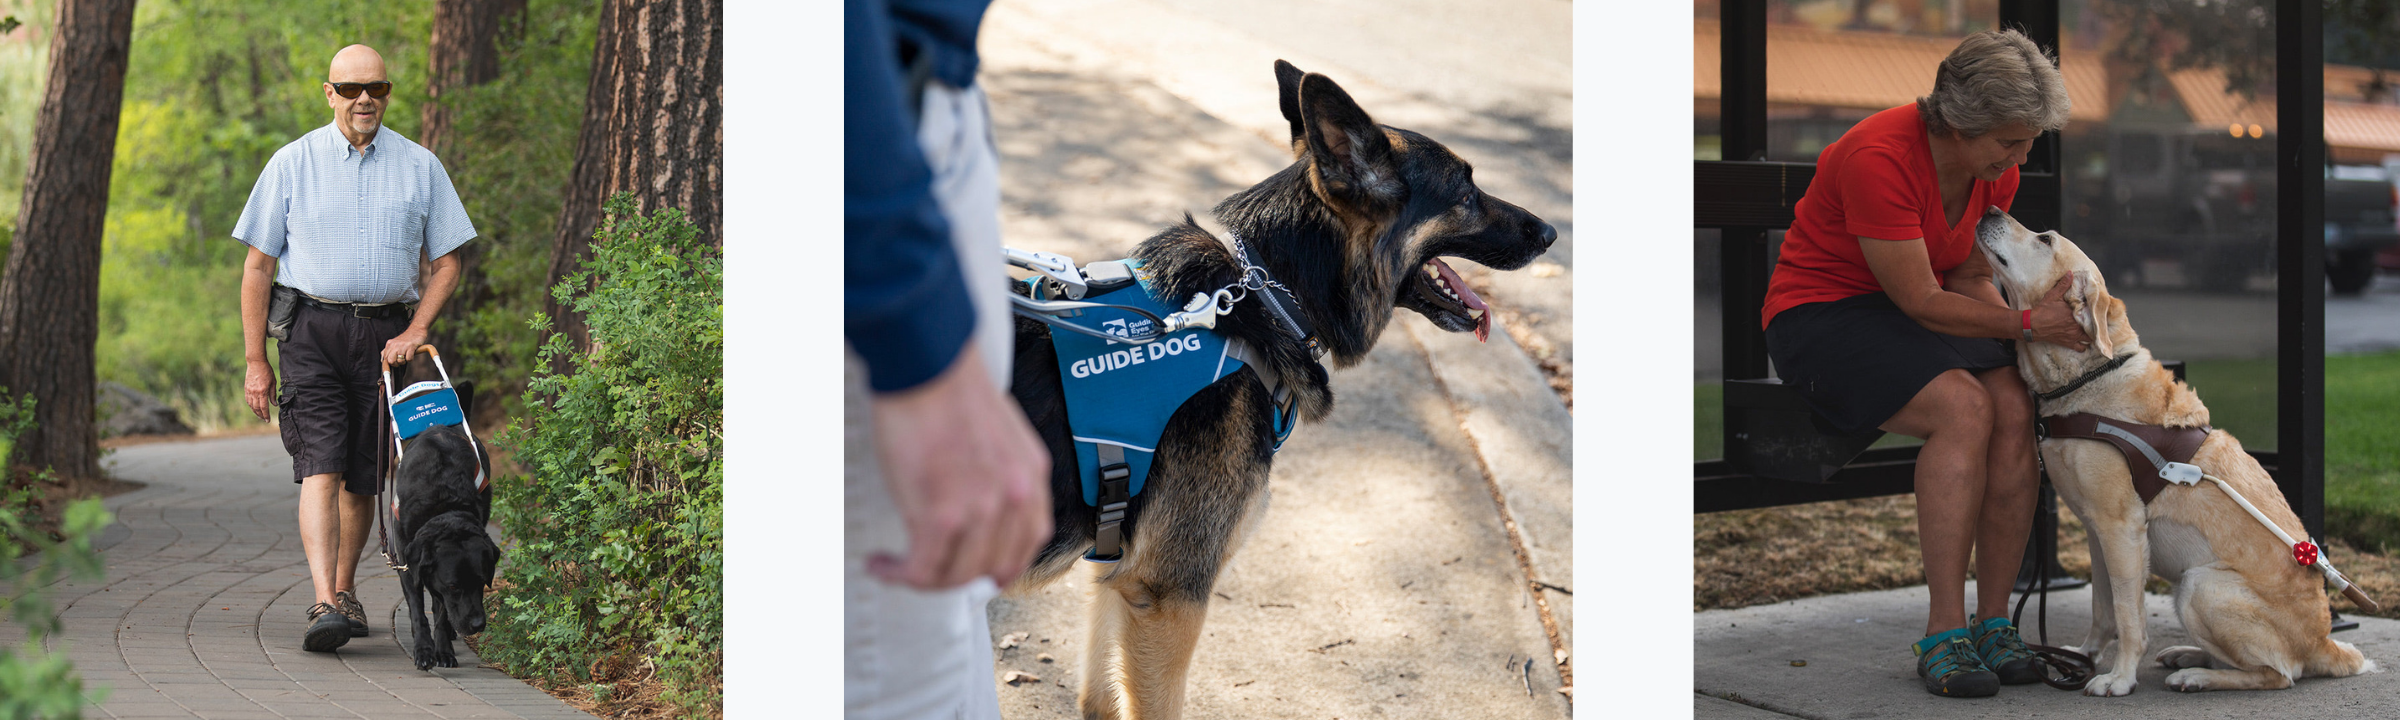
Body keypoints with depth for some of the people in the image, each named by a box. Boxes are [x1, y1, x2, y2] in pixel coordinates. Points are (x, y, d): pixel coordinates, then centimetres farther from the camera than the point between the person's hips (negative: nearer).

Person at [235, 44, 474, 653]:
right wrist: (255, 361, 0)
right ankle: (324, 605, -23)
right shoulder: (293, 163, 3)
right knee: (320, 468, -14)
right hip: (313, 331, -2)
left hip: (386, 334, 2)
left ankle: (345, 590, 26)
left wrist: (415, 330, -5)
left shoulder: (420, 167, 7)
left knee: (362, 478, 7)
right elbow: (259, 266, 5)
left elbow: (445, 261, 10)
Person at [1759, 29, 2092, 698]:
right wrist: (2024, 324, -21)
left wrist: (2042, 326, -10)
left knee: (2015, 406, -23)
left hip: (1916, 310, 7)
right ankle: (1944, 632, -27)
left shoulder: (1996, 168, -2)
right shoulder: (1879, 158, -26)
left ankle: (1993, 621, -17)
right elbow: (1920, 300, -22)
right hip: (1822, 312, -7)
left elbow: (1968, 278, 7)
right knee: (1964, 408, -32)